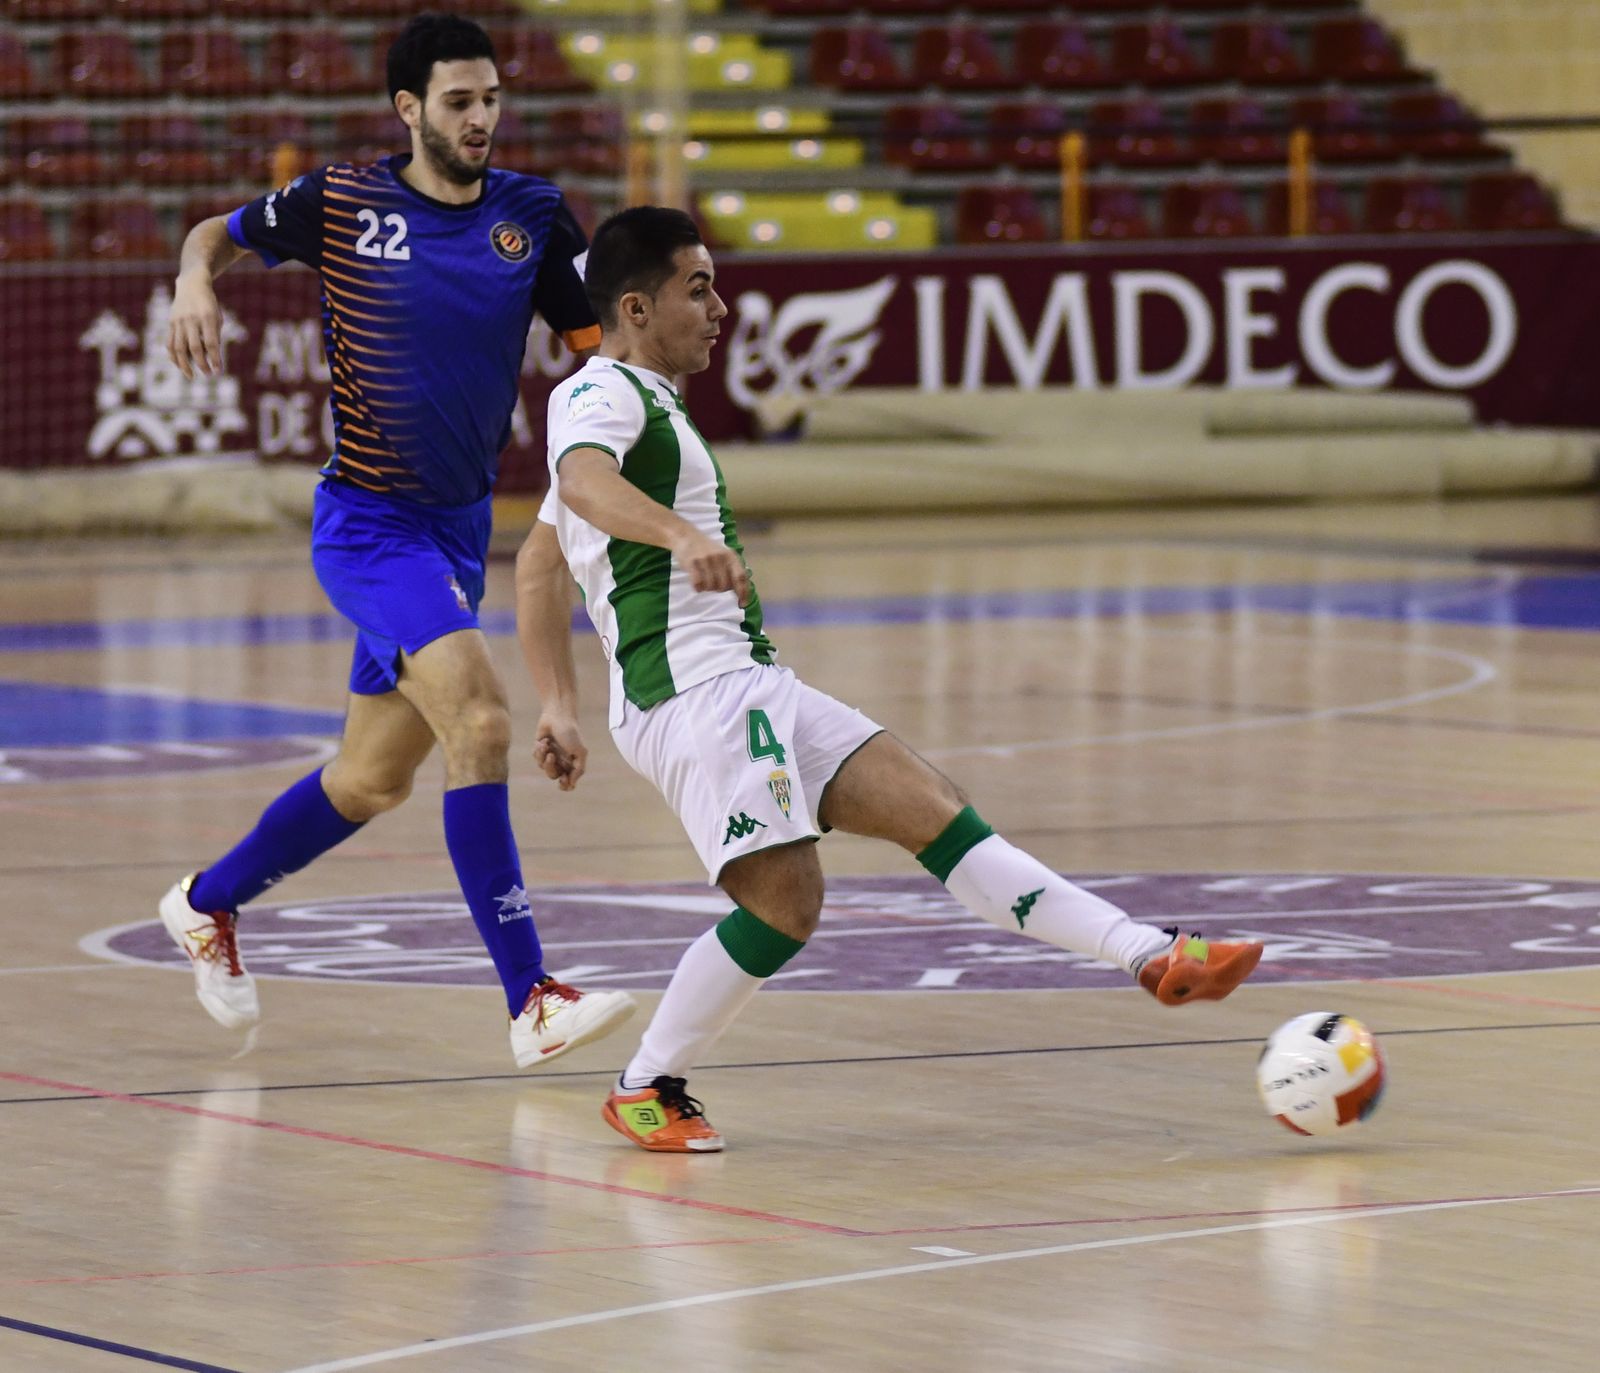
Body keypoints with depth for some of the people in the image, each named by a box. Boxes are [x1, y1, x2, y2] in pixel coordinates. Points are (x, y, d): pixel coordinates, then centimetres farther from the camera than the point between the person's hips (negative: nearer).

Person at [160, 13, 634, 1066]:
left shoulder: (532, 213, 2)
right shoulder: (342, 203, -6)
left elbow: (597, 343, 6)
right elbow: (221, 233, 10)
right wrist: (197, 281, -12)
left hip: (460, 526, 6)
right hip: (369, 525, -6)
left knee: (375, 780, 16)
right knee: (480, 723, -24)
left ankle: (209, 903, 41)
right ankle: (533, 1003, -25)